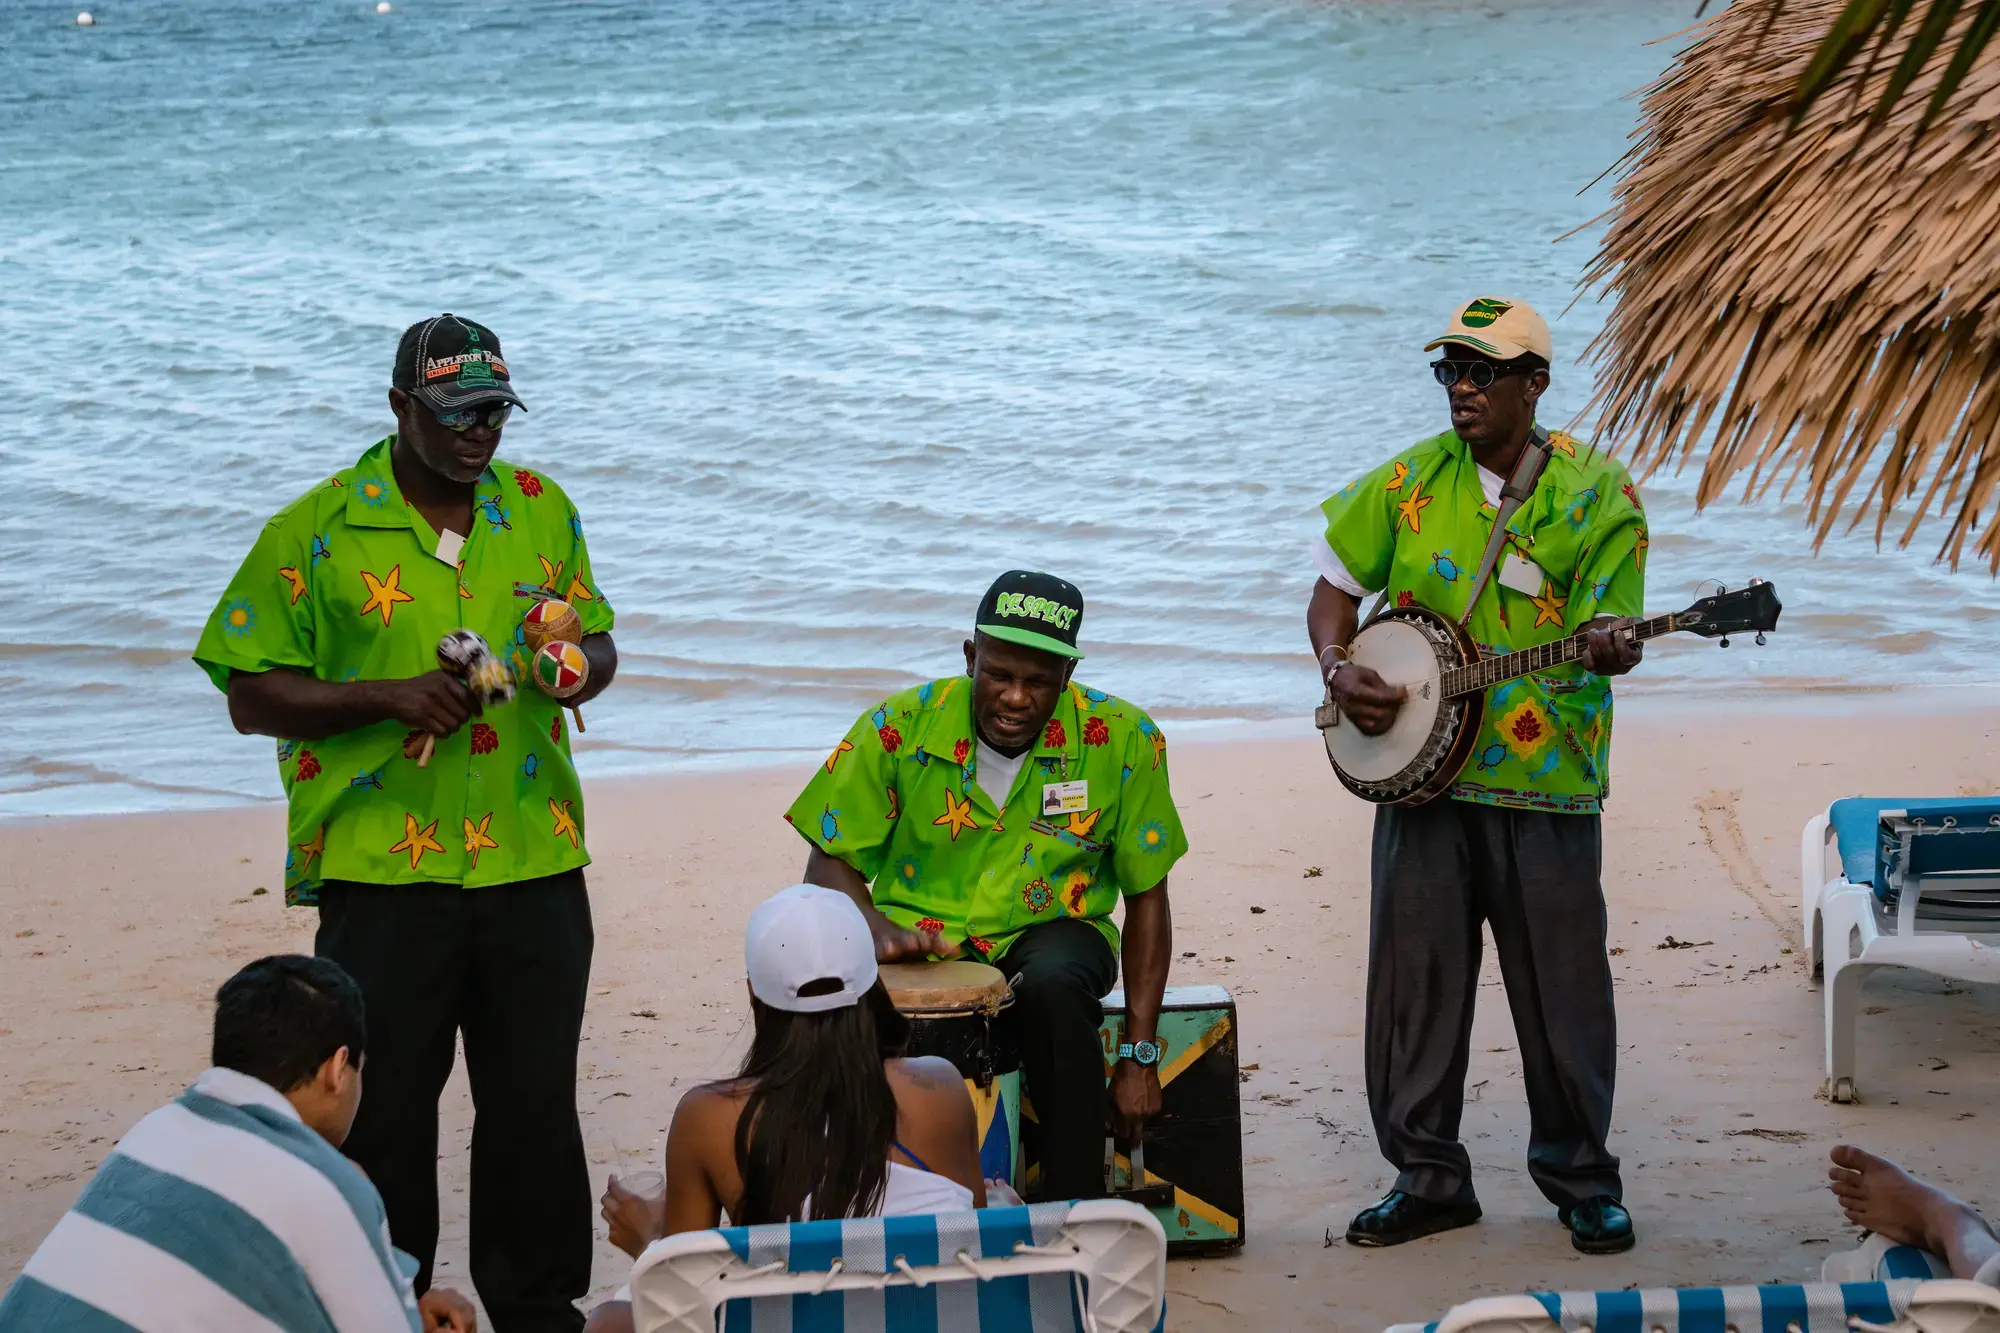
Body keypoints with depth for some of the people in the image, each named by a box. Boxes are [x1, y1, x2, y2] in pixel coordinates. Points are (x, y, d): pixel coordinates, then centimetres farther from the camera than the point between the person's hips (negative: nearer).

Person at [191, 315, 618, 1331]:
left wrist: (578, 662, -5)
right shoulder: (316, 530, -4)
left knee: (536, 1111, 9)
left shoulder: (541, 509, 8)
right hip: (381, 871, -3)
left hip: (534, 863, 3)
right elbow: (252, 697, -3)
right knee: (381, 1115, 4)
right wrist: (387, 696, -17)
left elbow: (598, 643, 19)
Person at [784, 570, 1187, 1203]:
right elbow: (830, 865, 0)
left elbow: (1147, 896, -1)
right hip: (918, 938, 0)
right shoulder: (902, 727, -9)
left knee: (1054, 989, -37)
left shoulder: (1120, 739, -8)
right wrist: (878, 931, -24)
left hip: (1048, 931, 0)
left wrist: (1139, 1055, -6)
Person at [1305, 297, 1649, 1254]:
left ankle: (1582, 1181, 17)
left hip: (1544, 780, -3)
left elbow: (1607, 628, -9)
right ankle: (1427, 1179, 18)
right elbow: (1336, 587, 14)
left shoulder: (1595, 493, -4)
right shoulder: (1410, 481, 6)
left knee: (1562, 991, 2)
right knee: (1410, 984, 6)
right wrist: (1338, 671, -5)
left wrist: (1608, 650, -33)